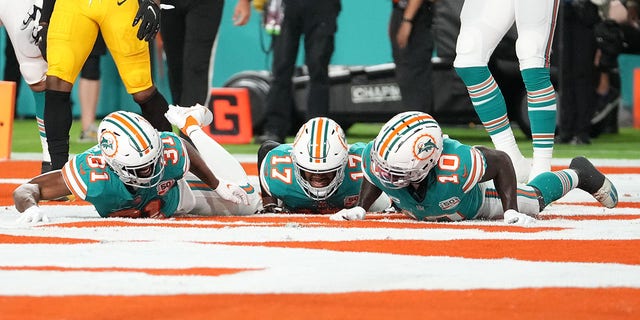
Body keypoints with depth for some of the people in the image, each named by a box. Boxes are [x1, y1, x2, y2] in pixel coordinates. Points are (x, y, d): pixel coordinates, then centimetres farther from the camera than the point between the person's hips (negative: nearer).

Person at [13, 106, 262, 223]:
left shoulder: (170, 152, -44)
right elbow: (25, 190, -43)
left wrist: (217, 184, -11)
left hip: (173, 191, -1)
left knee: (246, 201, 16)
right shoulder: (92, 173, -49)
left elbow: (186, 150, -16)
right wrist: (30, 208, -64)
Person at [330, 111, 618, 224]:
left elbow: (500, 161, -33)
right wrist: (359, 209, -25)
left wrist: (511, 213, -35)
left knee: (533, 199, 22)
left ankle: (578, 174, 52)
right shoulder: (376, 159, -41)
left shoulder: (455, 167, -52)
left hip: (474, 202, -4)